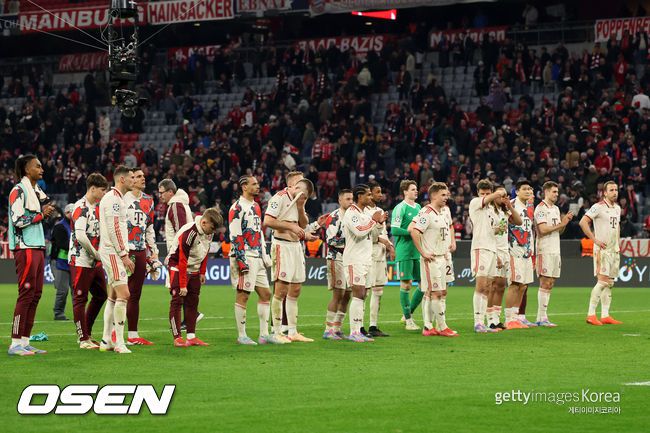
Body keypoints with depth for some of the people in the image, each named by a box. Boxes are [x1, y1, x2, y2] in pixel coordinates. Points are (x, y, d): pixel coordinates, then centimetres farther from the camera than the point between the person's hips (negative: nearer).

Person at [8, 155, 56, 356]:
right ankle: (15, 343, -9)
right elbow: (18, 220, -17)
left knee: (36, 294, 6)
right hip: (25, 249, -9)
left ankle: (25, 341, 9)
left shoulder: (36, 191, 18)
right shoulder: (18, 191, -9)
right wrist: (41, 214, -10)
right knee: (26, 294, -10)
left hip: (37, 248, 9)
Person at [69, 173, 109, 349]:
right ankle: (83, 340, 0)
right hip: (80, 260, -9)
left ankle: (86, 333, 23)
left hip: (95, 262, 9)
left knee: (101, 295, 13)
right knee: (80, 299, -3)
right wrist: (96, 254, -16)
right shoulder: (81, 207, -15)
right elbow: (80, 235, -25)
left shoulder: (97, 207, 14)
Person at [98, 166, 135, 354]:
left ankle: (106, 341, 13)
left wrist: (124, 253, 18)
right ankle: (119, 342, -15)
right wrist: (124, 254, -17)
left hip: (115, 253, 11)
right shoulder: (113, 198, -13)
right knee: (123, 294, -14)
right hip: (113, 252, -11)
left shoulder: (117, 198, 19)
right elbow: (114, 229, -19)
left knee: (113, 296, 11)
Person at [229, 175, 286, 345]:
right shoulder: (237, 208, -10)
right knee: (243, 295, -5)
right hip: (245, 257, -9)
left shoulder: (256, 207, 18)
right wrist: (241, 260, -19)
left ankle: (264, 334, 12)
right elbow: (234, 236, -15)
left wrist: (264, 255, 20)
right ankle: (242, 336, 0)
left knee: (265, 294, 8)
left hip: (257, 257, 9)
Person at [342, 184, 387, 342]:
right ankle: (354, 332, -15)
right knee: (358, 295, -14)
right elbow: (359, 231, -25)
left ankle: (358, 331, 8)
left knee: (362, 296, 7)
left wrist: (379, 222, 16)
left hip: (365, 260, 10)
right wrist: (373, 220, -11)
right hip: (354, 260, -10)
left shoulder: (364, 213, 19)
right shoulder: (351, 213, -11)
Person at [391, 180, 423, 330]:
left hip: (418, 252, 7)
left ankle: (408, 313, 19)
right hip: (404, 252, -7)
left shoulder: (418, 207, 15)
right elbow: (394, 230, -14)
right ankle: (408, 320, 4)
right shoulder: (400, 208, -7)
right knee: (406, 285, -3)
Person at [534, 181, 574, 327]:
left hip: (555, 251, 9)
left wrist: (565, 221, 2)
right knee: (545, 283, -9)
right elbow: (543, 229, -17)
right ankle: (542, 318, -8)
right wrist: (561, 224, -13)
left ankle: (541, 317, 9)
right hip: (545, 251, -9)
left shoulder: (556, 209, 18)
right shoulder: (541, 208, -8)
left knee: (549, 284, 7)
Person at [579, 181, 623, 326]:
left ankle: (605, 315, 10)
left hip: (614, 250, 8)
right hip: (603, 249, -8)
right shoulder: (598, 207, -11)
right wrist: (595, 240, -17)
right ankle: (591, 315, -11)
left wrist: (618, 242, 17)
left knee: (609, 283, 7)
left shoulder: (617, 208, 14)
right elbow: (583, 222, -17)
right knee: (602, 281, -14)